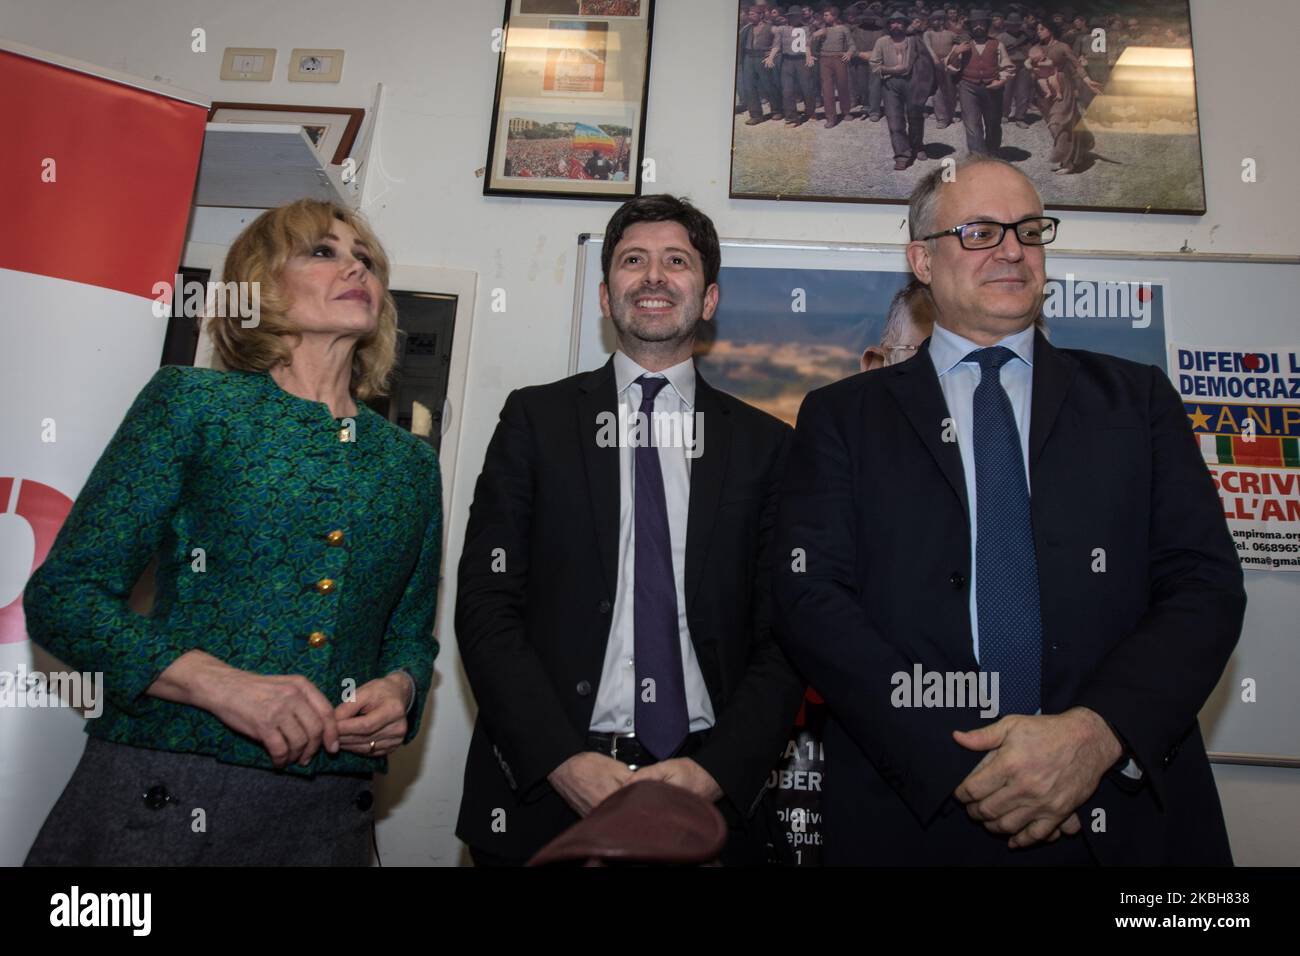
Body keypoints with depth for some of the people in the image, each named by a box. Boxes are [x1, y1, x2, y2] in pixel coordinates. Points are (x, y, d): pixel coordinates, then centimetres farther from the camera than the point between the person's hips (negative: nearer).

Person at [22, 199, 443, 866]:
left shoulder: (411, 464, 10)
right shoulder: (193, 402, 0)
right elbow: (63, 592, -4)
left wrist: (399, 688, -7)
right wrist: (224, 684, -18)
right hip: (157, 793, -3)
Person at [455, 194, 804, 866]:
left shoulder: (764, 443, 4)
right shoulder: (537, 418, 3)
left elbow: (784, 633, 1)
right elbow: (485, 605, -3)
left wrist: (718, 772, -11)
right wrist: (562, 759, -13)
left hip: (713, 794, 1)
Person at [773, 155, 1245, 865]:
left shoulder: (1137, 399, 9)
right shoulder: (841, 417, 4)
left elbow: (1205, 583, 1)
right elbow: (809, 597, -6)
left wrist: (1097, 732, -15)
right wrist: (953, 762, -16)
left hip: (1125, 815, 2)